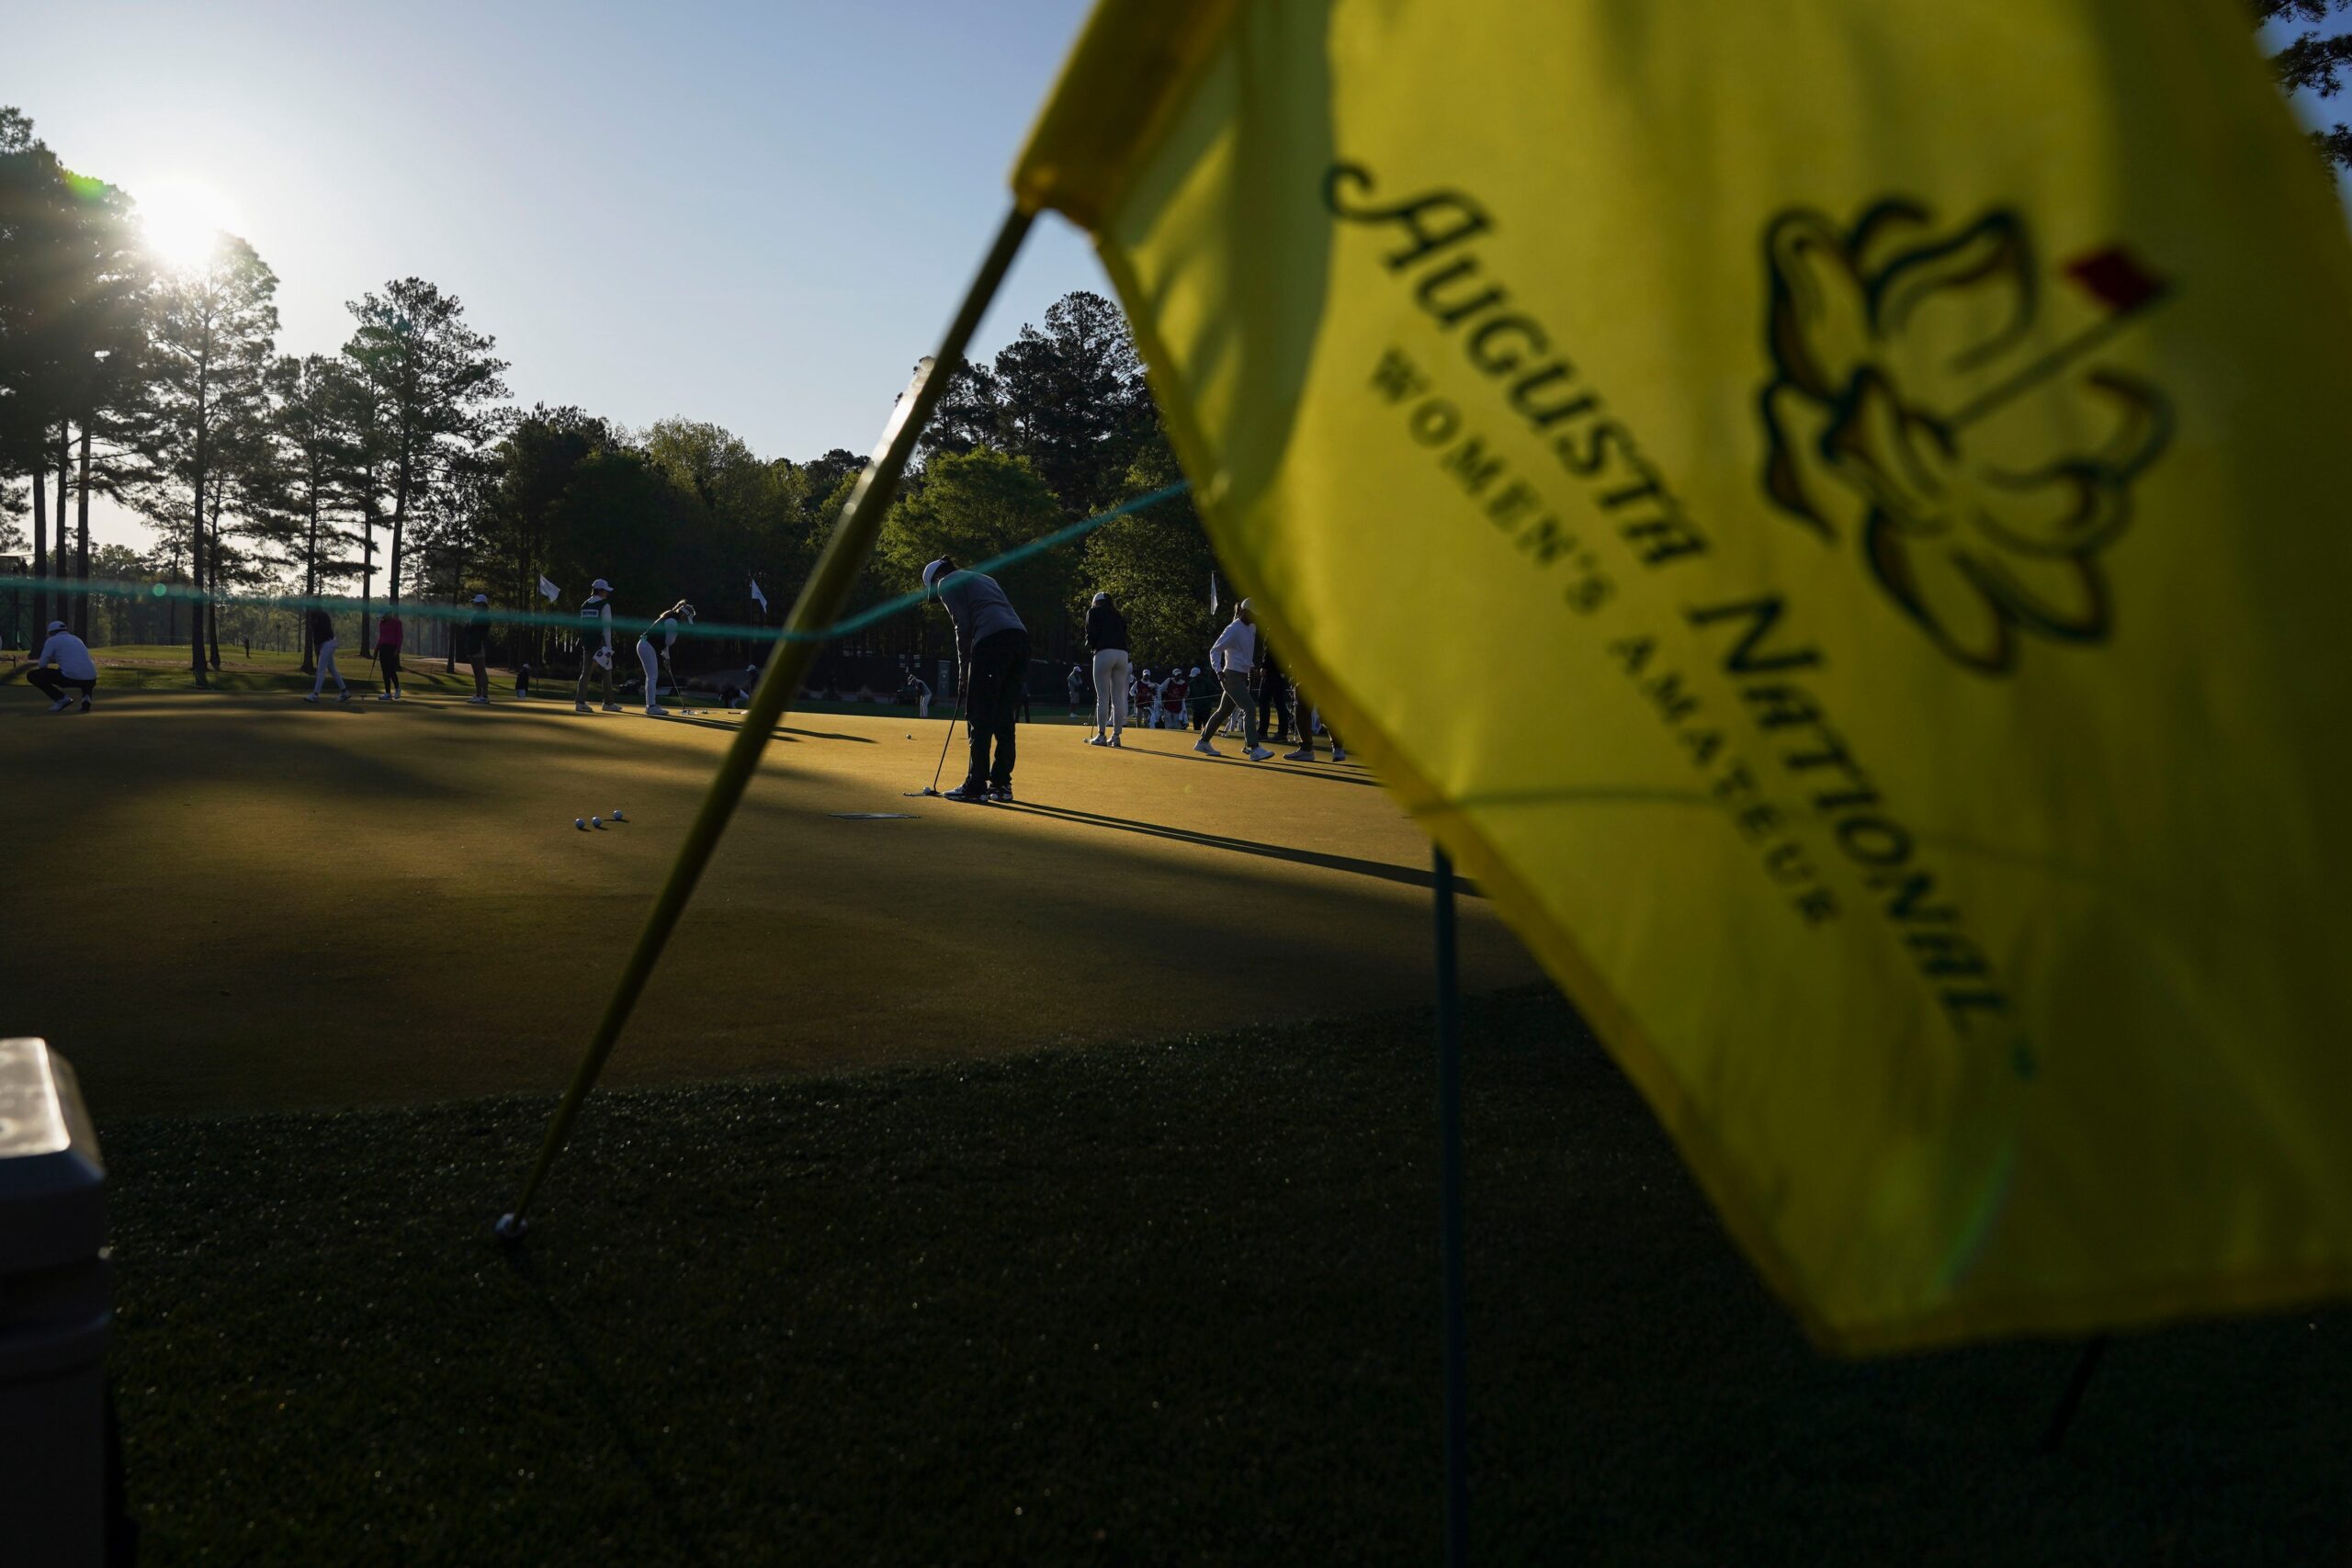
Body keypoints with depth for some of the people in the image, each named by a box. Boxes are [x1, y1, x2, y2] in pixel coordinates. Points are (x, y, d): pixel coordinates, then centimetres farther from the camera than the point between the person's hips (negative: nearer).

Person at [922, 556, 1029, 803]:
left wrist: (965, 669, 5)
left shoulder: (947, 583, 12)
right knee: (1003, 719, 12)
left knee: (981, 719, -3)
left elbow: (963, 627, 0)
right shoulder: (983, 579, 34)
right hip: (1019, 635, 8)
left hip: (992, 639, -8)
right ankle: (1001, 784, 12)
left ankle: (976, 785, -3)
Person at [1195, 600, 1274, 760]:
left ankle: (1203, 742, 26)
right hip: (1232, 676, -9)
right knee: (1249, 710, -18)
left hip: (1243, 676, 9)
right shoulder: (1233, 629, -14)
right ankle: (1254, 750, -23)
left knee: (1223, 711, 16)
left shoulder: (1252, 628, 11)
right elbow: (1215, 650, -15)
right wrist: (1218, 671, -26)